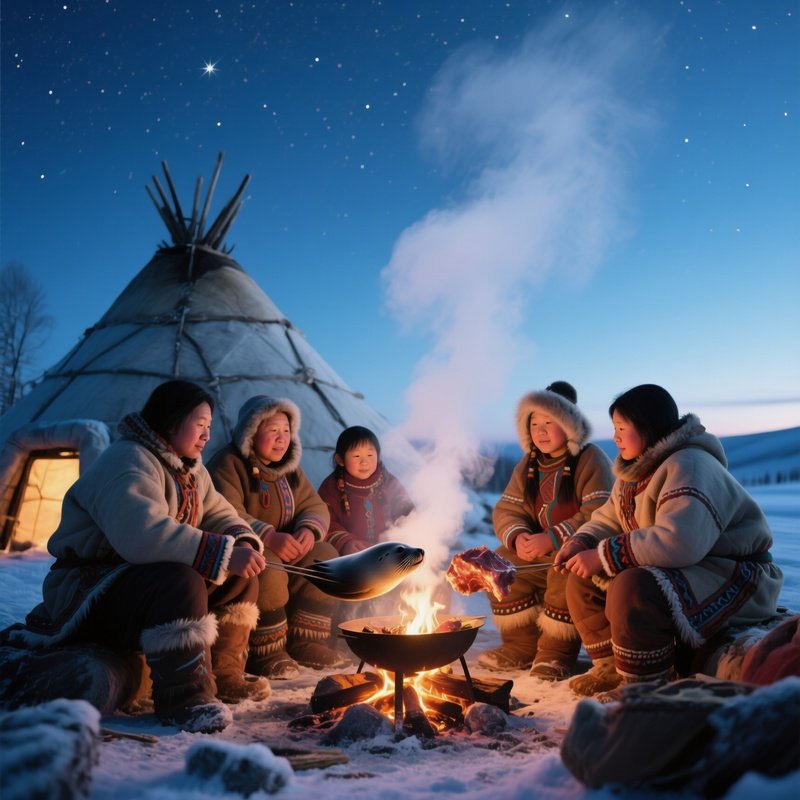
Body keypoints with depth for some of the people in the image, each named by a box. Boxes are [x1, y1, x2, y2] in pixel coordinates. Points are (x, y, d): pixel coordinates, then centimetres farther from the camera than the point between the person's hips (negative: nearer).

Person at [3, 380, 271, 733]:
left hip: (145, 580, 10)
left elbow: (221, 515, 8)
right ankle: (184, 698, -27)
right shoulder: (128, 462, -22)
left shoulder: (190, 469, 10)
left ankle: (223, 677, 7)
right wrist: (224, 553, -37)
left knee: (241, 575, -1)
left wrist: (243, 543, -16)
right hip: (86, 591, -10)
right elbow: (142, 535, -38)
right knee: (180, 582, -37)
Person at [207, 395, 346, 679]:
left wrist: (309, 530, -15)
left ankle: (304, 642, -4)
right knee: (266, 567, -36)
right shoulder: (228, 464, -12)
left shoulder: (289, 468, 13)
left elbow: (315, 506, 10)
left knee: (325, 555, -10)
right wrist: (268, 536, -37)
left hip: (283, 550, 8)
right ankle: (264, 653, -20)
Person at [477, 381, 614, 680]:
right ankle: (521, 646, 1)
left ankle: (557, 653, -18)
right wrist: (518, 537, -18)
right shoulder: (528, 465, 9)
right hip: (540, 549, 7)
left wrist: (553, 539, -29)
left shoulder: (590, 460, -12)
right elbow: (506, 511, 5)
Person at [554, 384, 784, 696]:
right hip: (675, 570, 10)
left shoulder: (689, 466, -24)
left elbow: (678, 541, -38)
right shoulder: (635, 473, 7)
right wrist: (580, 544, -9)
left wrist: (603, 557, -31)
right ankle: (611, 667, 13)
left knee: (632, 589, -34)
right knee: (583, 581, 3)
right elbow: (607, 520, 13)